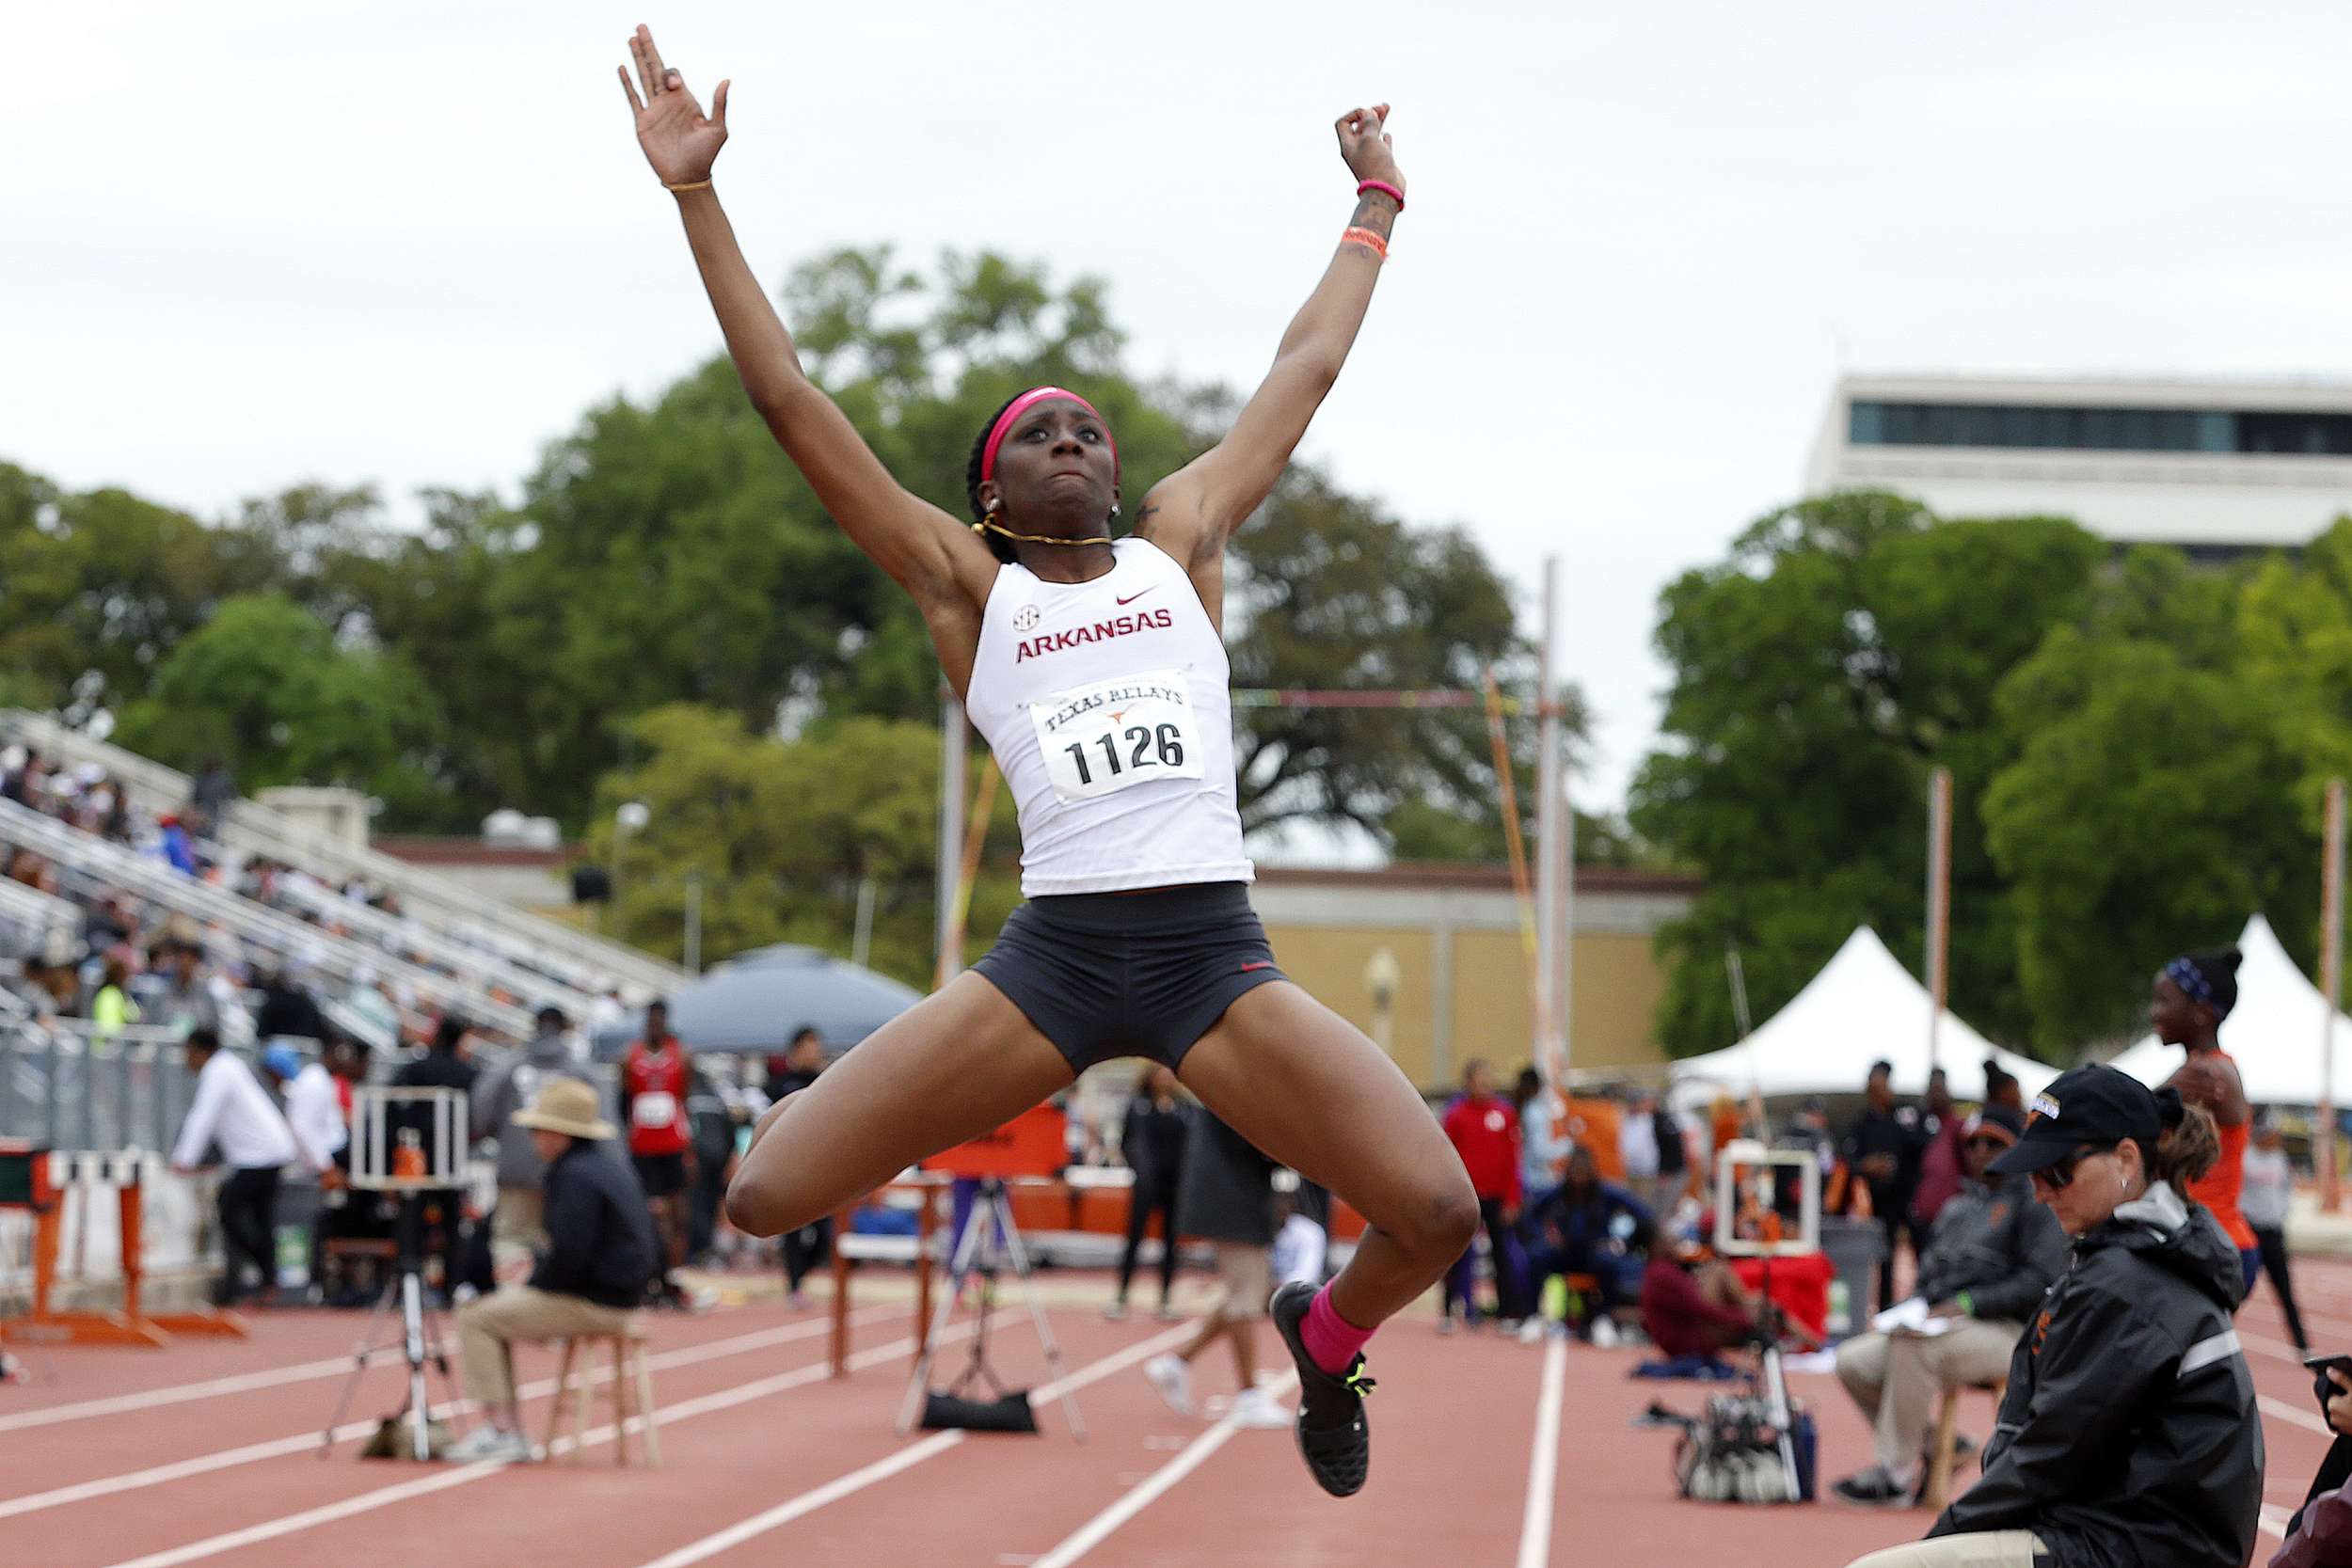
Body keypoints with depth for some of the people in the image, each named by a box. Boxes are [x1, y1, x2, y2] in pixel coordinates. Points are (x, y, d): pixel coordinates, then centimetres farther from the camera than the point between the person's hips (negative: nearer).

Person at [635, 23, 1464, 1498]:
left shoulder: (1182, 545, 15)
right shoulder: (966, 588, 10)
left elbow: (1307, 369, 25)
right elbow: (793, 402, 7)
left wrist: (1378, 202, 32)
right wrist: (697, 193, 5)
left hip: (1217, 955, 1)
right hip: (1050, 958, -1)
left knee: (1437, 1212, -17)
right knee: (765, 1197, -16)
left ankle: (1327, 1336, 20)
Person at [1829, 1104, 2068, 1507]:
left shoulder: (2033, 1200, -2)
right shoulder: (1957, 1206, 23)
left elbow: (2041, 1280, -13)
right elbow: (1929, 1272, 27)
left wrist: (1965, 1304, -19)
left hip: (2007, 1332, -8)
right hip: (1940, 1328, 8)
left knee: (1913, 1347, -35)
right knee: (1853, 1361, -10)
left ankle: (1897, 1474, -28)